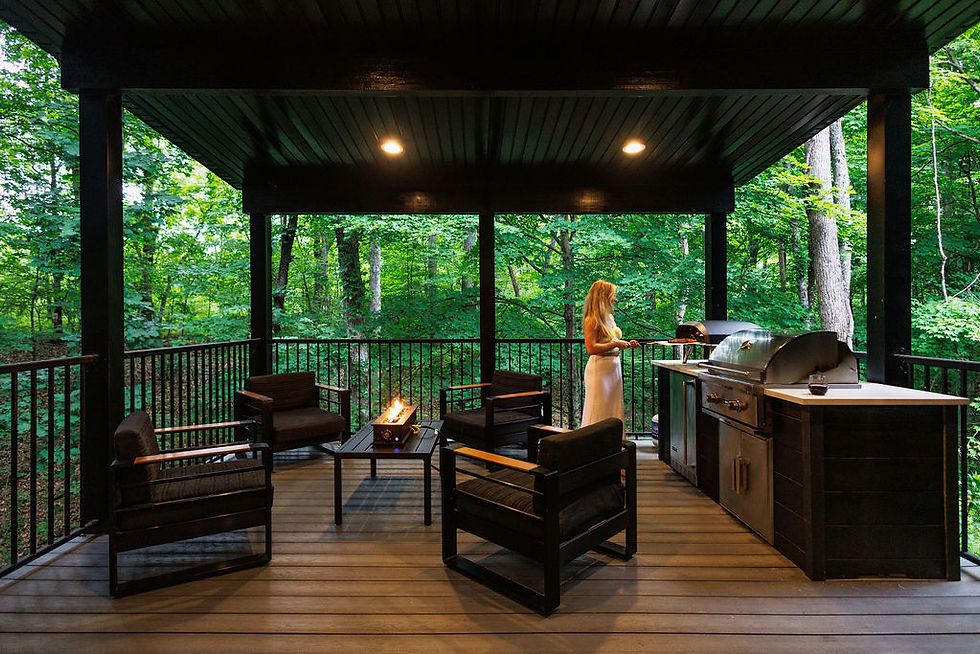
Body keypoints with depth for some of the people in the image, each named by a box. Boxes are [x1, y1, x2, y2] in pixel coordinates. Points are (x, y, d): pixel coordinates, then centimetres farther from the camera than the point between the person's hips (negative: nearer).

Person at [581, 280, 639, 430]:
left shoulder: (610, 318, 14)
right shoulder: (592, 320, -13)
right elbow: (591, 349, -22)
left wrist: (626, 345, 9)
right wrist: (615, 344, -18)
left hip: (614, 366, 9)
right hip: (599, 368, -9)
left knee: (613, 410, 13)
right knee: (599, 412, -2)